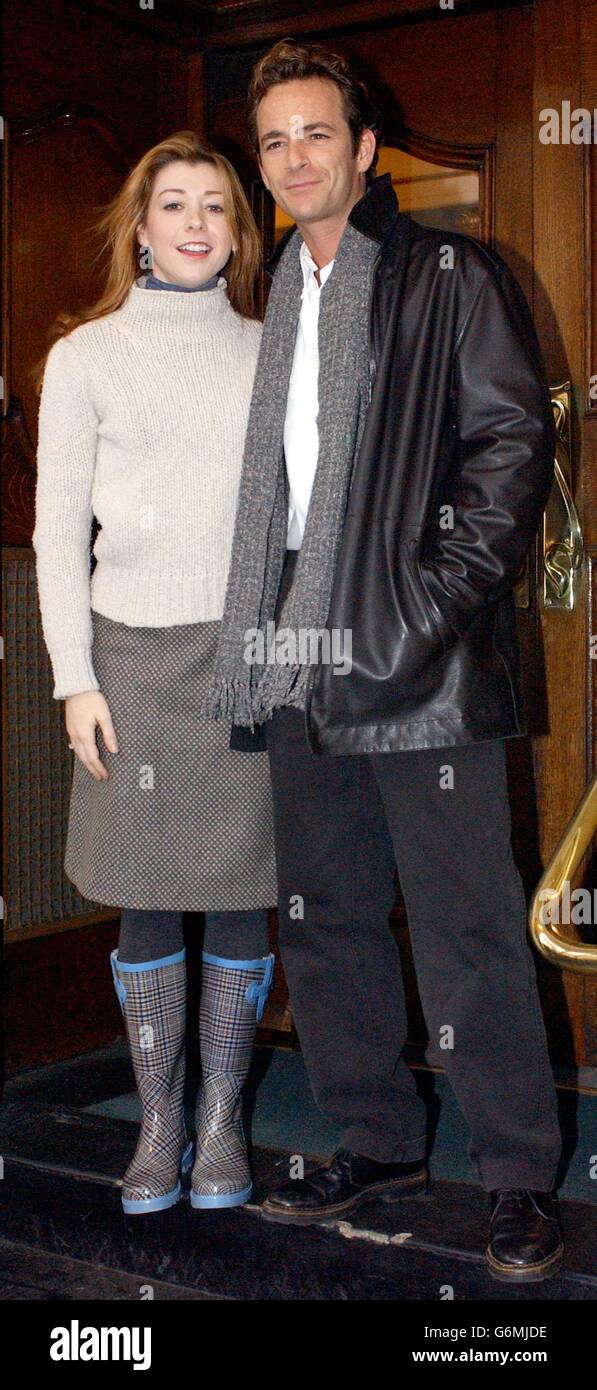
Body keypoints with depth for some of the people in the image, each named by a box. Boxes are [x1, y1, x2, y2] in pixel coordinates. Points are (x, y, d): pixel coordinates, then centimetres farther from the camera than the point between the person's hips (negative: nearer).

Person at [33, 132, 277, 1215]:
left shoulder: (268, 353, 11)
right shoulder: (88, 355, 6)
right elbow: (58, 526, 3)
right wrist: (75, 678, -4)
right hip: (136, 650, -1)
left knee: (241, 896, 2)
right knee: (147, 899, 1)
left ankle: (222, 1123, 14)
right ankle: (158, 1125, 14)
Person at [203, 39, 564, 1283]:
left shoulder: (452, 278, 1)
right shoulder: (272, 302, 17)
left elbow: (514, 442, -6)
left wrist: (442, 598, -15)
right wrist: (266, 635, 9)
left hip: (420, 661, -6)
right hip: (304, 663, 7)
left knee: (466, 924, -3)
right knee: (327, 920, 12)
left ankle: (520, 1176, 11)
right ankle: (379, 1143, 27)